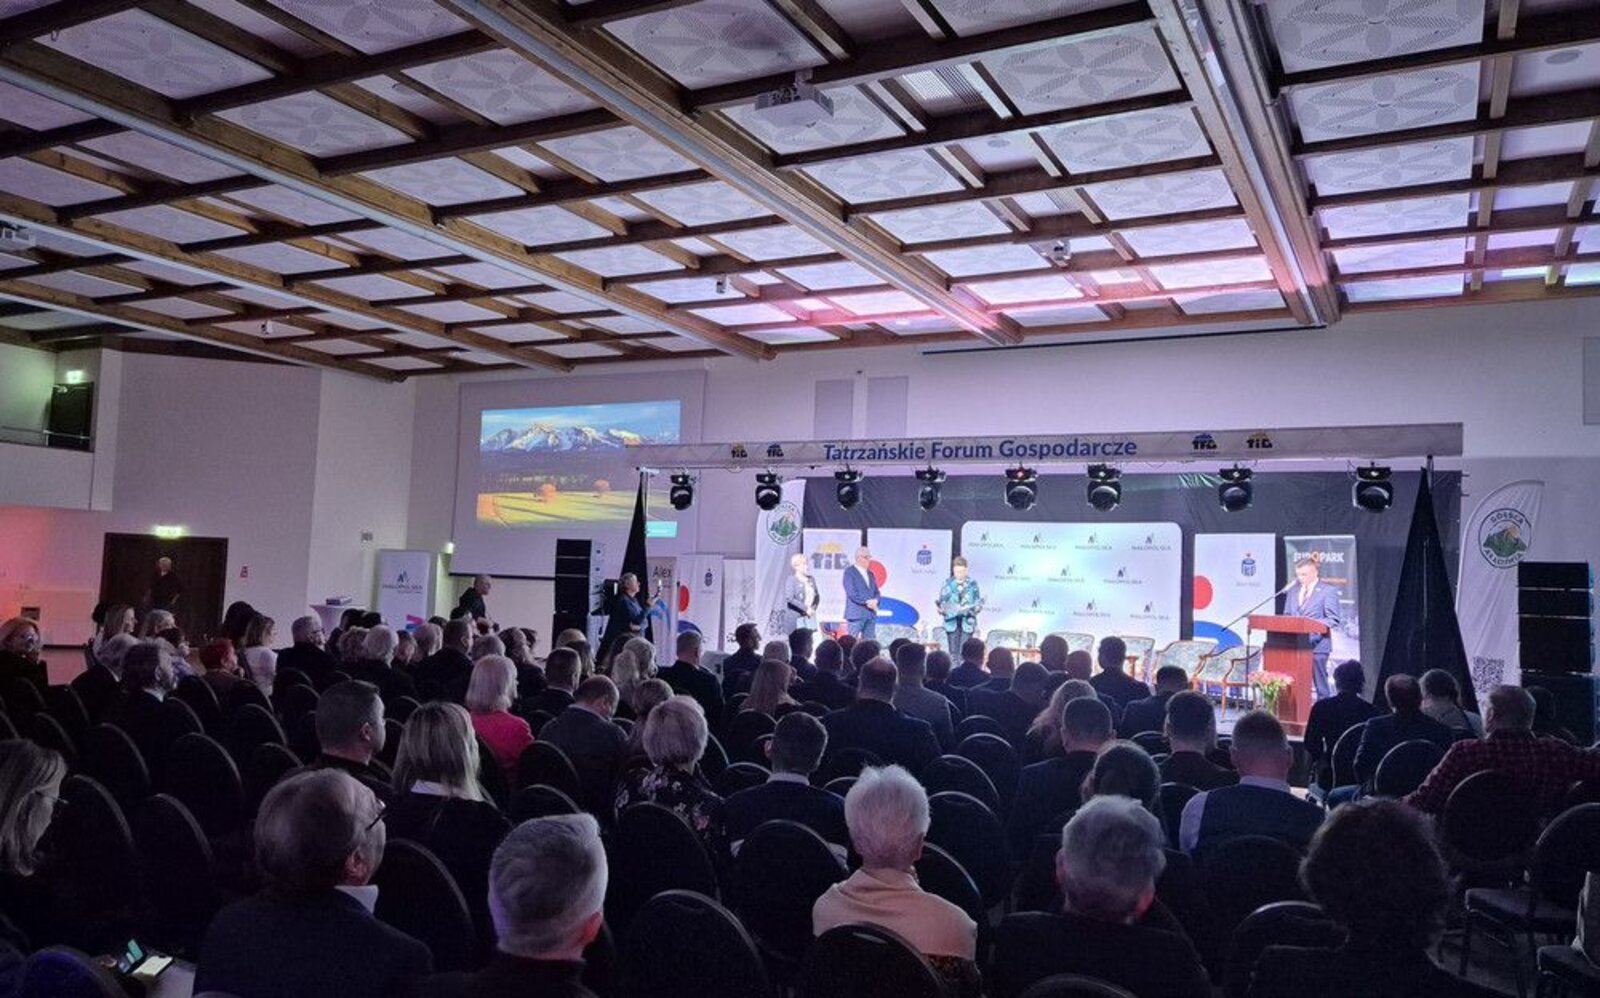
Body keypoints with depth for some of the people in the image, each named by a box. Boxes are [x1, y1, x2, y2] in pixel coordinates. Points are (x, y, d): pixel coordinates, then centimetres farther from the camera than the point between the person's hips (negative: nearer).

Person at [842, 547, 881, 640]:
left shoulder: (870, 574, 18)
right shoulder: (849, 572, -3)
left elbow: (876, 592, 17)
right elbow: (851, 593, -13)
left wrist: (875, 601, -6)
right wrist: (867, 601, -17)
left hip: (871, 614, 7)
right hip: (856, 614, -7)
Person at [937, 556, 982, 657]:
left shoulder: (972, 584, 2)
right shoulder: (948, 584, 2)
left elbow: (979, 602, 5)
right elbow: (942, 602, 5)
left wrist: (976, 608, -16)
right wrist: (941, 609, -16)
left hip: (967, 622, -1)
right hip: (952, 621, 1)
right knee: (954, 652, 2)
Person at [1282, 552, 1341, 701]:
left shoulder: (1328, 591, 0)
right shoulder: (1293, 591, 17)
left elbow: (1333, 621, -7)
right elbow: (1286, 616, 21)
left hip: (1317, 645, -5)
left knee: (1320, 684, 2)